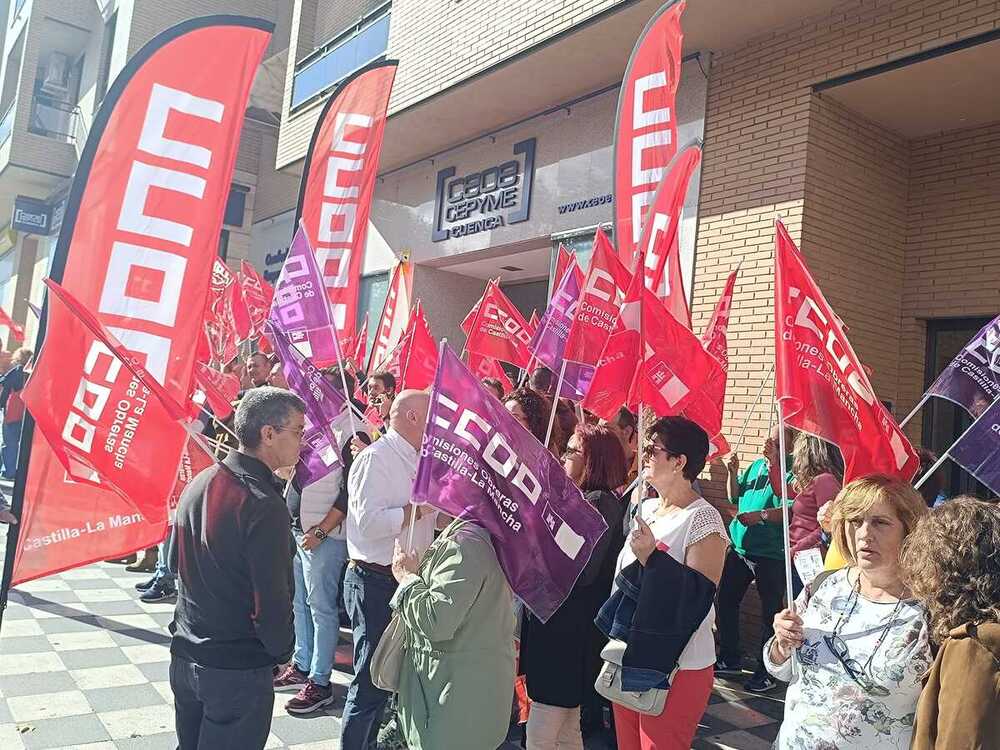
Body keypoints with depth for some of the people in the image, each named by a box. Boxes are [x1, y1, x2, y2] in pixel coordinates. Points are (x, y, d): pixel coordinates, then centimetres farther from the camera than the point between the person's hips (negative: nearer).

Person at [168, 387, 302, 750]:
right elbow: (271, 606, -23)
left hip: (184, 656, 7)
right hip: (238, 671, -7)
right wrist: (282, 651, -4)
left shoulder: (198, 483, -1)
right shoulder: (263, 506, -26)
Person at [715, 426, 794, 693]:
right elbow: (734, 497, 17)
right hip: (739, 548, 8)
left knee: (771, 612, 3)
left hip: (770, 553, -8)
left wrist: (762, 515, -32)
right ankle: (730, 658, 33)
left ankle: (766, 672, 16)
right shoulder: (756, 465, 12)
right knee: (725, 601, 17)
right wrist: (733, 472, 2)